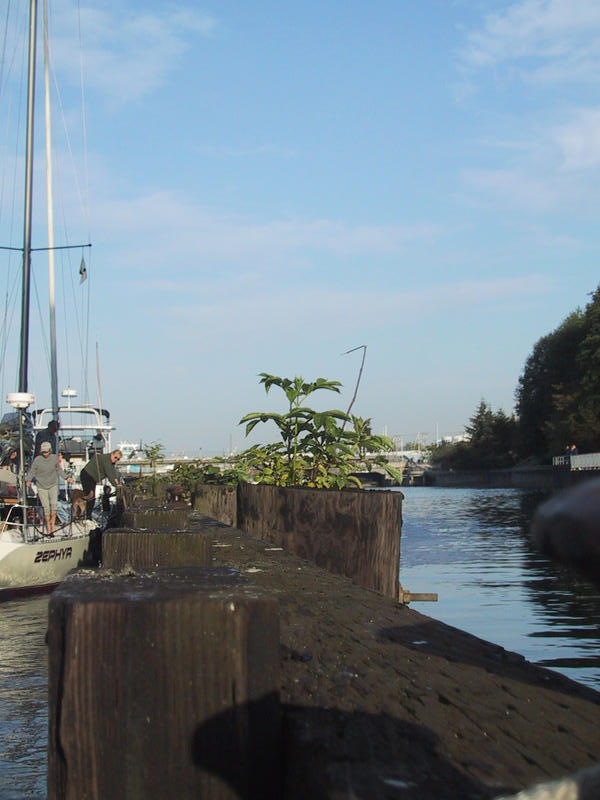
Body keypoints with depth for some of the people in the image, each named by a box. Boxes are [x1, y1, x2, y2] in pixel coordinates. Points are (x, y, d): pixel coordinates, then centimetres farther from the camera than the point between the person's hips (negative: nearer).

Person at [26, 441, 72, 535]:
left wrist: (66, 478, 10)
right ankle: (48, 528, 10)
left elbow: (58, 470, 13)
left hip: (53, 485, 1)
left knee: (54, 503, -20)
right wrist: (28, 480, -20)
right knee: (46, 507, -2)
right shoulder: (37, 460, -11)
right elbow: (32, 471, -4)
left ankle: (53, 524, -6)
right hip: (41, 487, -1)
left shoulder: (54, 458, -4)